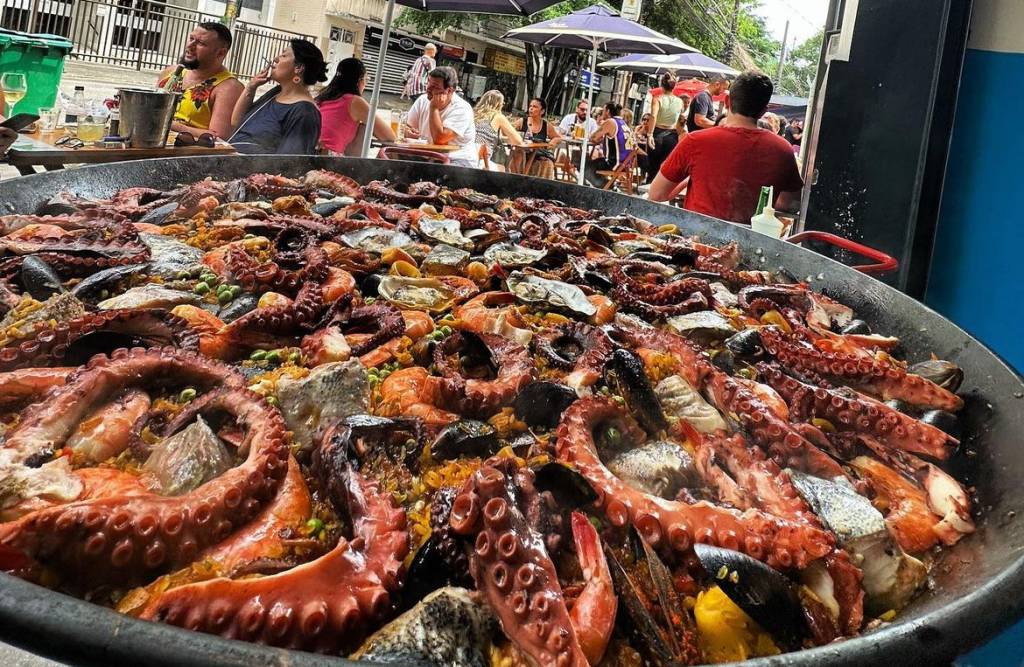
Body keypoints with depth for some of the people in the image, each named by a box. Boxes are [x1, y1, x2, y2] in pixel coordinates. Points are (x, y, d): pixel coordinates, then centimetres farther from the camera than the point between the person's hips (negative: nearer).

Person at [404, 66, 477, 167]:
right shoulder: (423, 100, 5)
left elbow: (439, 139, -26)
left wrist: (434, 108, -19)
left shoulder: (462, 109, -16)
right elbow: (407, 128, 13)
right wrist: (409, 132, -12)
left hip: (458, 161, -5)